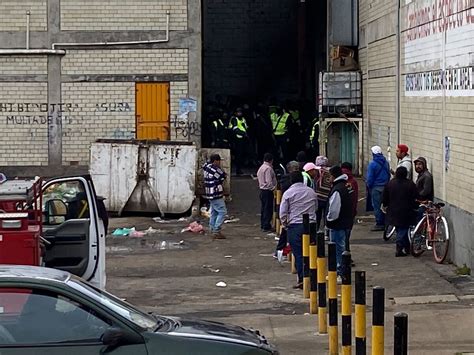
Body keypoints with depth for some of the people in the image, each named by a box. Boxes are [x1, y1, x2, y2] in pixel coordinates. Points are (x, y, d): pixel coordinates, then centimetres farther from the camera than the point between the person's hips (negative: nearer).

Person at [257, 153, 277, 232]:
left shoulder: (261, 168, 14)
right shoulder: (268, 168, -16)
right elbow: (269, 181, -22)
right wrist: (273, 188, -12)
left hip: (262, 190, 10)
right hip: (268, 191, -10)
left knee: (263, 208, 15)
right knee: (268, 209, -7)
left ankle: (263, 225, 21)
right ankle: (266, 226, -7)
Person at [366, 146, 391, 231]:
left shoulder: (372, 164, -14)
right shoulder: (386, 163, 6)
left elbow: (370, 178, -12)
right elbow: (389, 175, 13)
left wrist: (369, 187, 1)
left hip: (376, 188, -6)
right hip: (385, 187, 6)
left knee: (377, 206, -1)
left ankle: (379, 224, 0)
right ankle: (384, 223, 16)